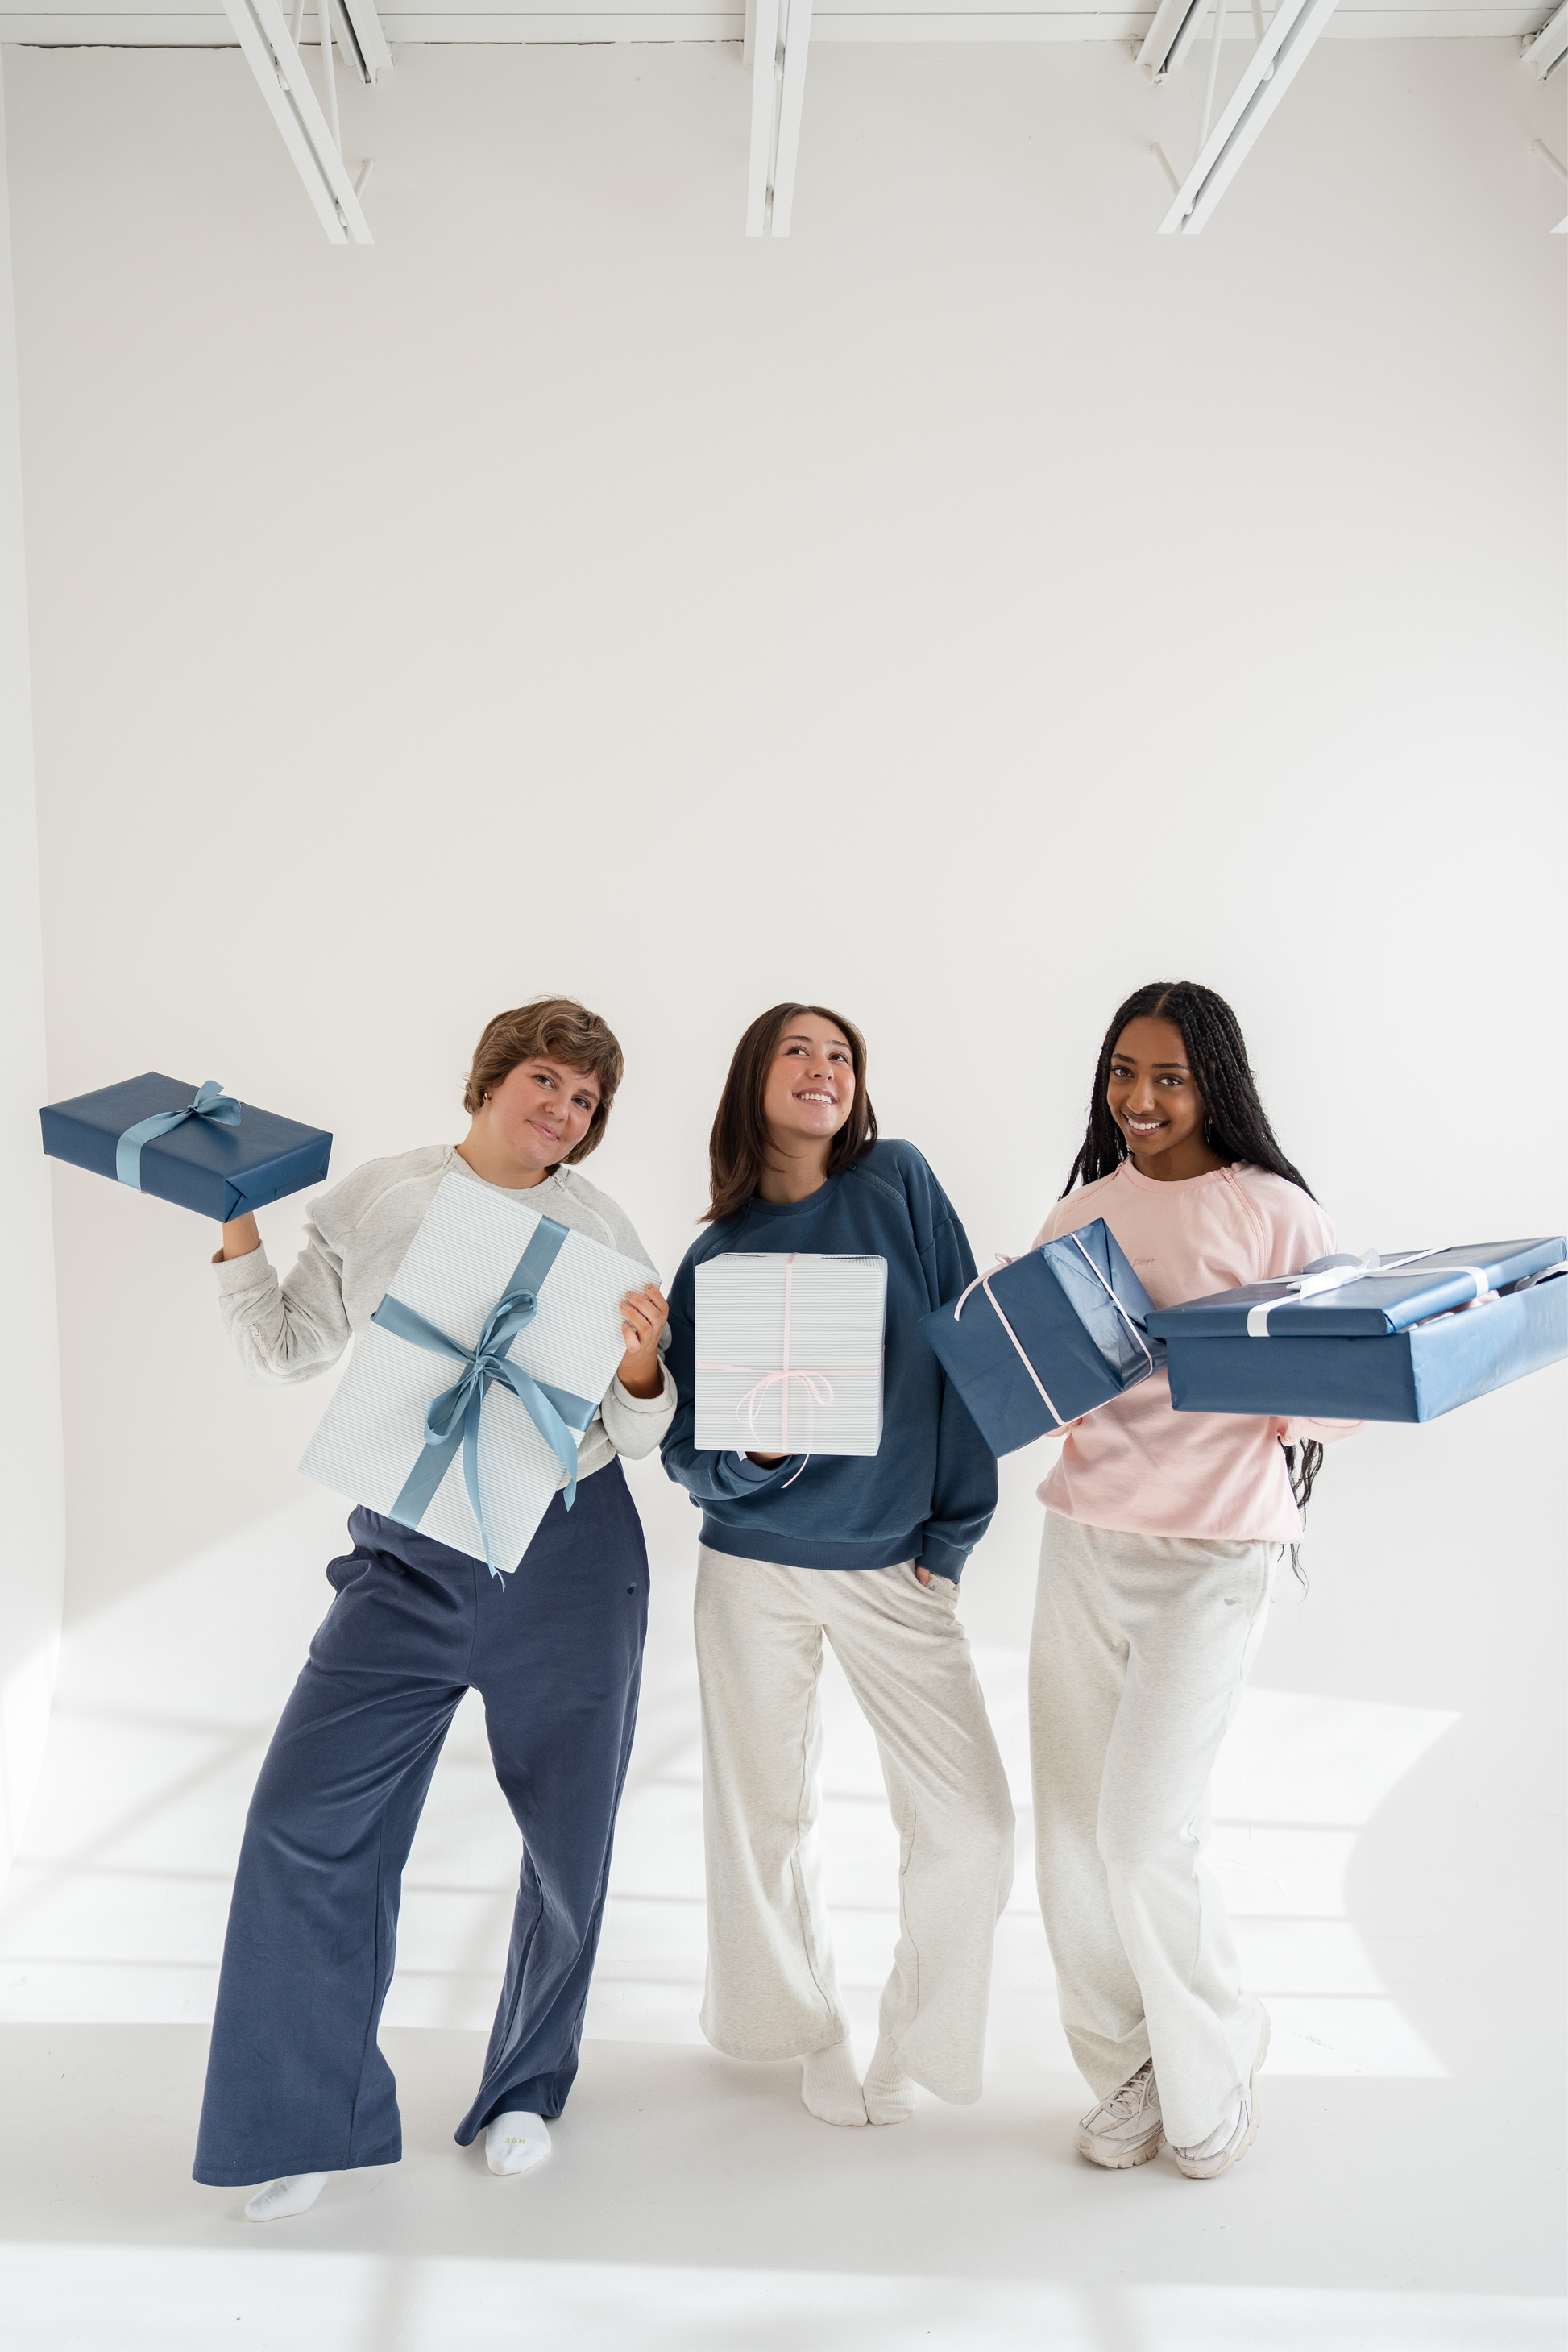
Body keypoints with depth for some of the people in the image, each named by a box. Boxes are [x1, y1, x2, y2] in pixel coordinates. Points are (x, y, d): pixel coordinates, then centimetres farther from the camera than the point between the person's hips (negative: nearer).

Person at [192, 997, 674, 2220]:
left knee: (570, 1842, 8)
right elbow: (285, 1350, 9)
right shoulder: (376, 1200, 3)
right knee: (306, 1817, -9)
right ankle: (309, 2122, 9)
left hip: (571, 1556, 0)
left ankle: (526, 2090, 32)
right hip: (408, 1559, 0)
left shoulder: (601, 1232, 3)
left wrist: (641, 1364, -19)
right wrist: (237, 1222, -2)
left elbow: (637, 1430, 3)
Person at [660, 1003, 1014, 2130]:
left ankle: (915, 2037, 21)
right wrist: (755, 1453, -23)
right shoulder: (714, 1257, 1)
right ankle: (813, 2034, 34)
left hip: (895, 1564, 0)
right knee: (764, 1817, 10)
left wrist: (955, 1524, -5)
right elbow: (687, 1451, 0)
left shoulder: (899, 1183, -2)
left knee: (971, 1824, -4)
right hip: (756, 1566, 1)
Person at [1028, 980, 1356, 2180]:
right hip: (1084, 1536, 5)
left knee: (1145, 1833, -7)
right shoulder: (1082, 1212, 10)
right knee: (1074, 1832, 8)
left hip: (1213, 1549, -5)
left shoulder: (1276, 1213, -5)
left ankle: (1213, 2075, 21)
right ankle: (1127, 2072, 30)